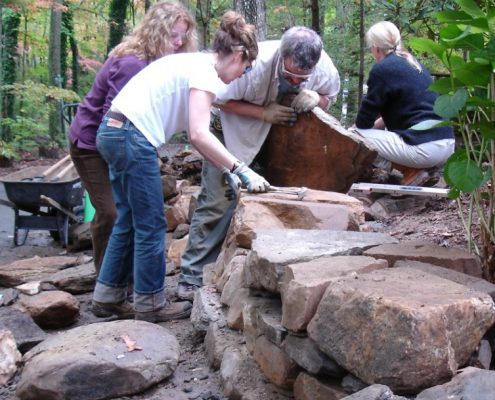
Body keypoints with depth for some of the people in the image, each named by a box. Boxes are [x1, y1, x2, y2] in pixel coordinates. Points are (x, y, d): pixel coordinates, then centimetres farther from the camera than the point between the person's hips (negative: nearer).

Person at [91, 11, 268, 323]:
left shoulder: (194, 64, 17)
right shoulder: (205, 72, -11)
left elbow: (196, 132, 18)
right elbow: (199, 135, -22)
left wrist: (226, 170, 14)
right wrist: (242, 171, -18)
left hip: (114, 132, 10)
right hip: (132, 137, -10)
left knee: (129, 221, 17)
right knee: (152, 225, 2)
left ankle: (108, 296, 25)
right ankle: (150, 304, 14)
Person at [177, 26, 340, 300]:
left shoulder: (324, 68, -22)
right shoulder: (257, 63, -35)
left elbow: (330, 98, -1)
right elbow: (222, 100, -23)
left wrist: (316, 98, -26)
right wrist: (264, 113, -34)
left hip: (279, 138, 4)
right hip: (234, 130, -4)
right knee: (217, 202, -6)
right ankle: (192, 277, -1)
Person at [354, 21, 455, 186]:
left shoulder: (382, 69, -8)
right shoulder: (413, 63, 17)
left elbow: (364, 120, -2)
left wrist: (355, 129, 19)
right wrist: (378, 124, 32)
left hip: (424, 148, -9)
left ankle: (410, 171, -5)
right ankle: (416, 168, 10)